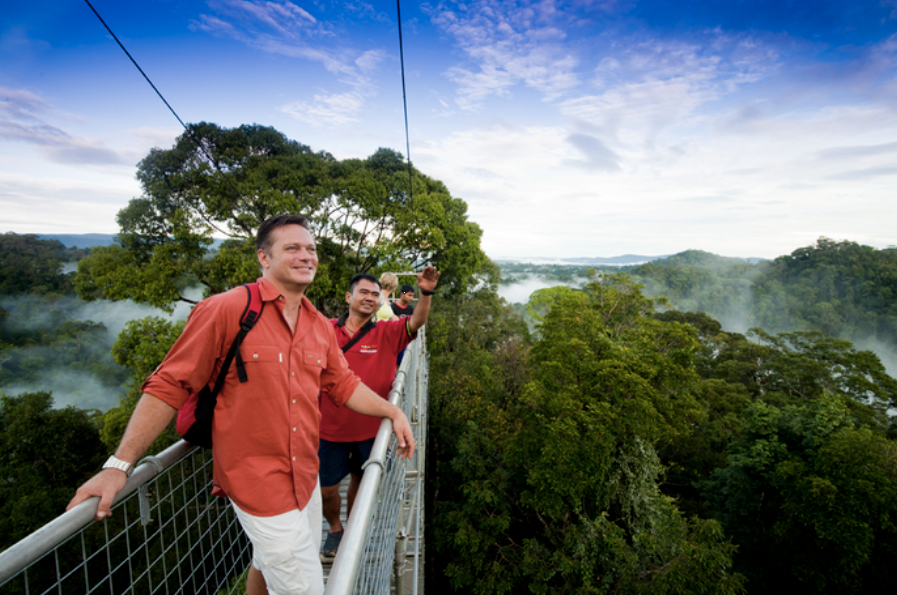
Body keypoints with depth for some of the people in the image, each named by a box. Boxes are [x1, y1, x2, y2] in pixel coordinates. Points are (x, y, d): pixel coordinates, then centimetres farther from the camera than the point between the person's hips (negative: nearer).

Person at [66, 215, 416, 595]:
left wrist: (393, 412, 6)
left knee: (269, 564, 27)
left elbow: (343, 385, 11)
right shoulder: (225, 310, -17)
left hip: (305, 474, 7)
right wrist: (119, 465, -15)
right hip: (259, 482, -6)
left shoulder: (319, 326, 3)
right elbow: (169, 386, -13)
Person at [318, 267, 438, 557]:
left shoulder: (386, 332, -9)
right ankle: (335, 529, 45)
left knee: (359, 480, 20)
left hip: (369, 427, 0)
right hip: (331, 428, 0)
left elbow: (416, 322, -26)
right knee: (325, 489, 12)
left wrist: (426, 293, -43)